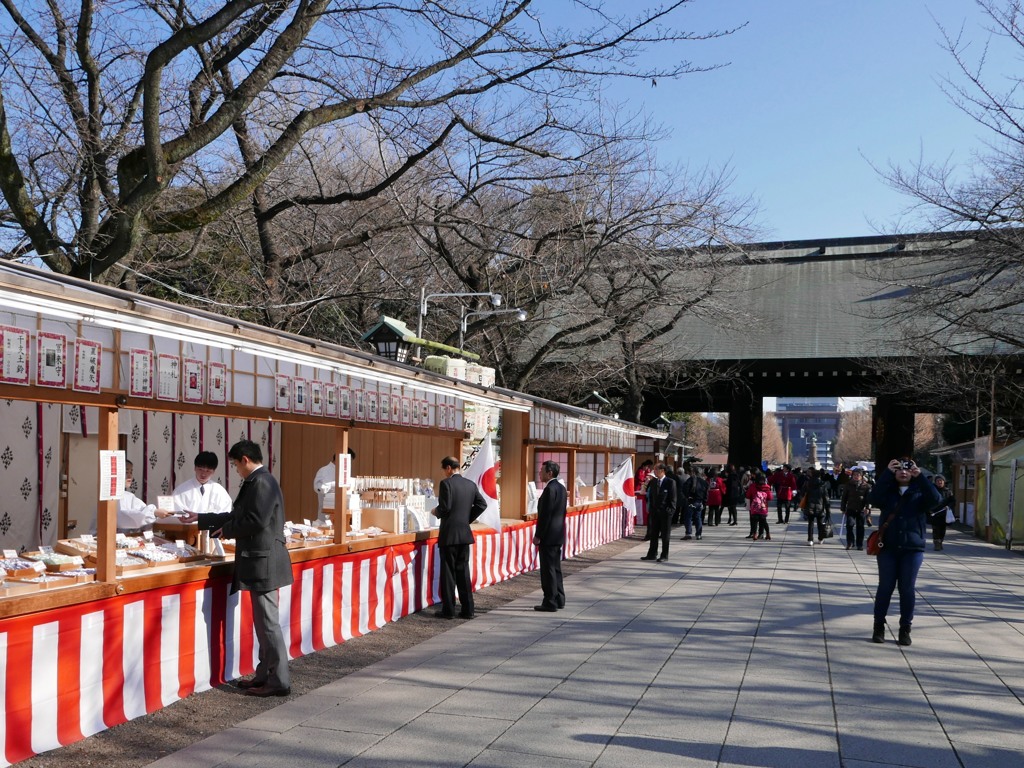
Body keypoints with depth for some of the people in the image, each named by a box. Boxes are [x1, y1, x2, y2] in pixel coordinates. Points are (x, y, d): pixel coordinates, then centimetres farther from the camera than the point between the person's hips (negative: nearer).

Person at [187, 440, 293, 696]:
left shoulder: (262, 482, -15)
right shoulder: (256, 482, 17)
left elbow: (257, 521, -22)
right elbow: (237, 515, 24)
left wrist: (227, 530, -7)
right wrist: (202, 519, 28)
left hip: (263, 563, -10)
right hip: (260, 562, 10)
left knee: (268, 623, -5)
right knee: (264, 622, 15)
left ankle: (279, 681, 0)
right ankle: (265, 675, 23)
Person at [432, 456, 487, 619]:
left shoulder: (446, 483, -11)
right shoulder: (471, 484, 8)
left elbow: (445, 507, -19)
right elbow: (482, 504, 5)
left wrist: (436, 512, 1)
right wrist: (468, 518, 13)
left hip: (449, 533, -6)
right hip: (465, 533, 6)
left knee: (448, 571, 2)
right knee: (463, 570, 11)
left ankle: (448, 610, 5)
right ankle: (467, 609, 11)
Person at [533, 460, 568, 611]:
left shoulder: (550, 489, -17)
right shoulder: (561, 488, 12)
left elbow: (545, 514, -20)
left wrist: (538, 535, -15)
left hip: (548, 536, -10)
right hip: (558, 535, 10)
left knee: (548, 569, -4)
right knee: (555, 568, 15)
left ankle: (550, 602, 0)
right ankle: (559, 599, 21)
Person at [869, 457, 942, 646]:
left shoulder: (919, 492, 5)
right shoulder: (887, 491, 6)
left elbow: (935, 499, -14)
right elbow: (873, 498, -15)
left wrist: (920, 477, -18)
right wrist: (886, 473, -19)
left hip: (912, 549, 0)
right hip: (887, 548, 0)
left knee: (907, 589, 3)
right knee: (885, 587, 4)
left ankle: (905, 629, 12)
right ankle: (879, 626, 12)